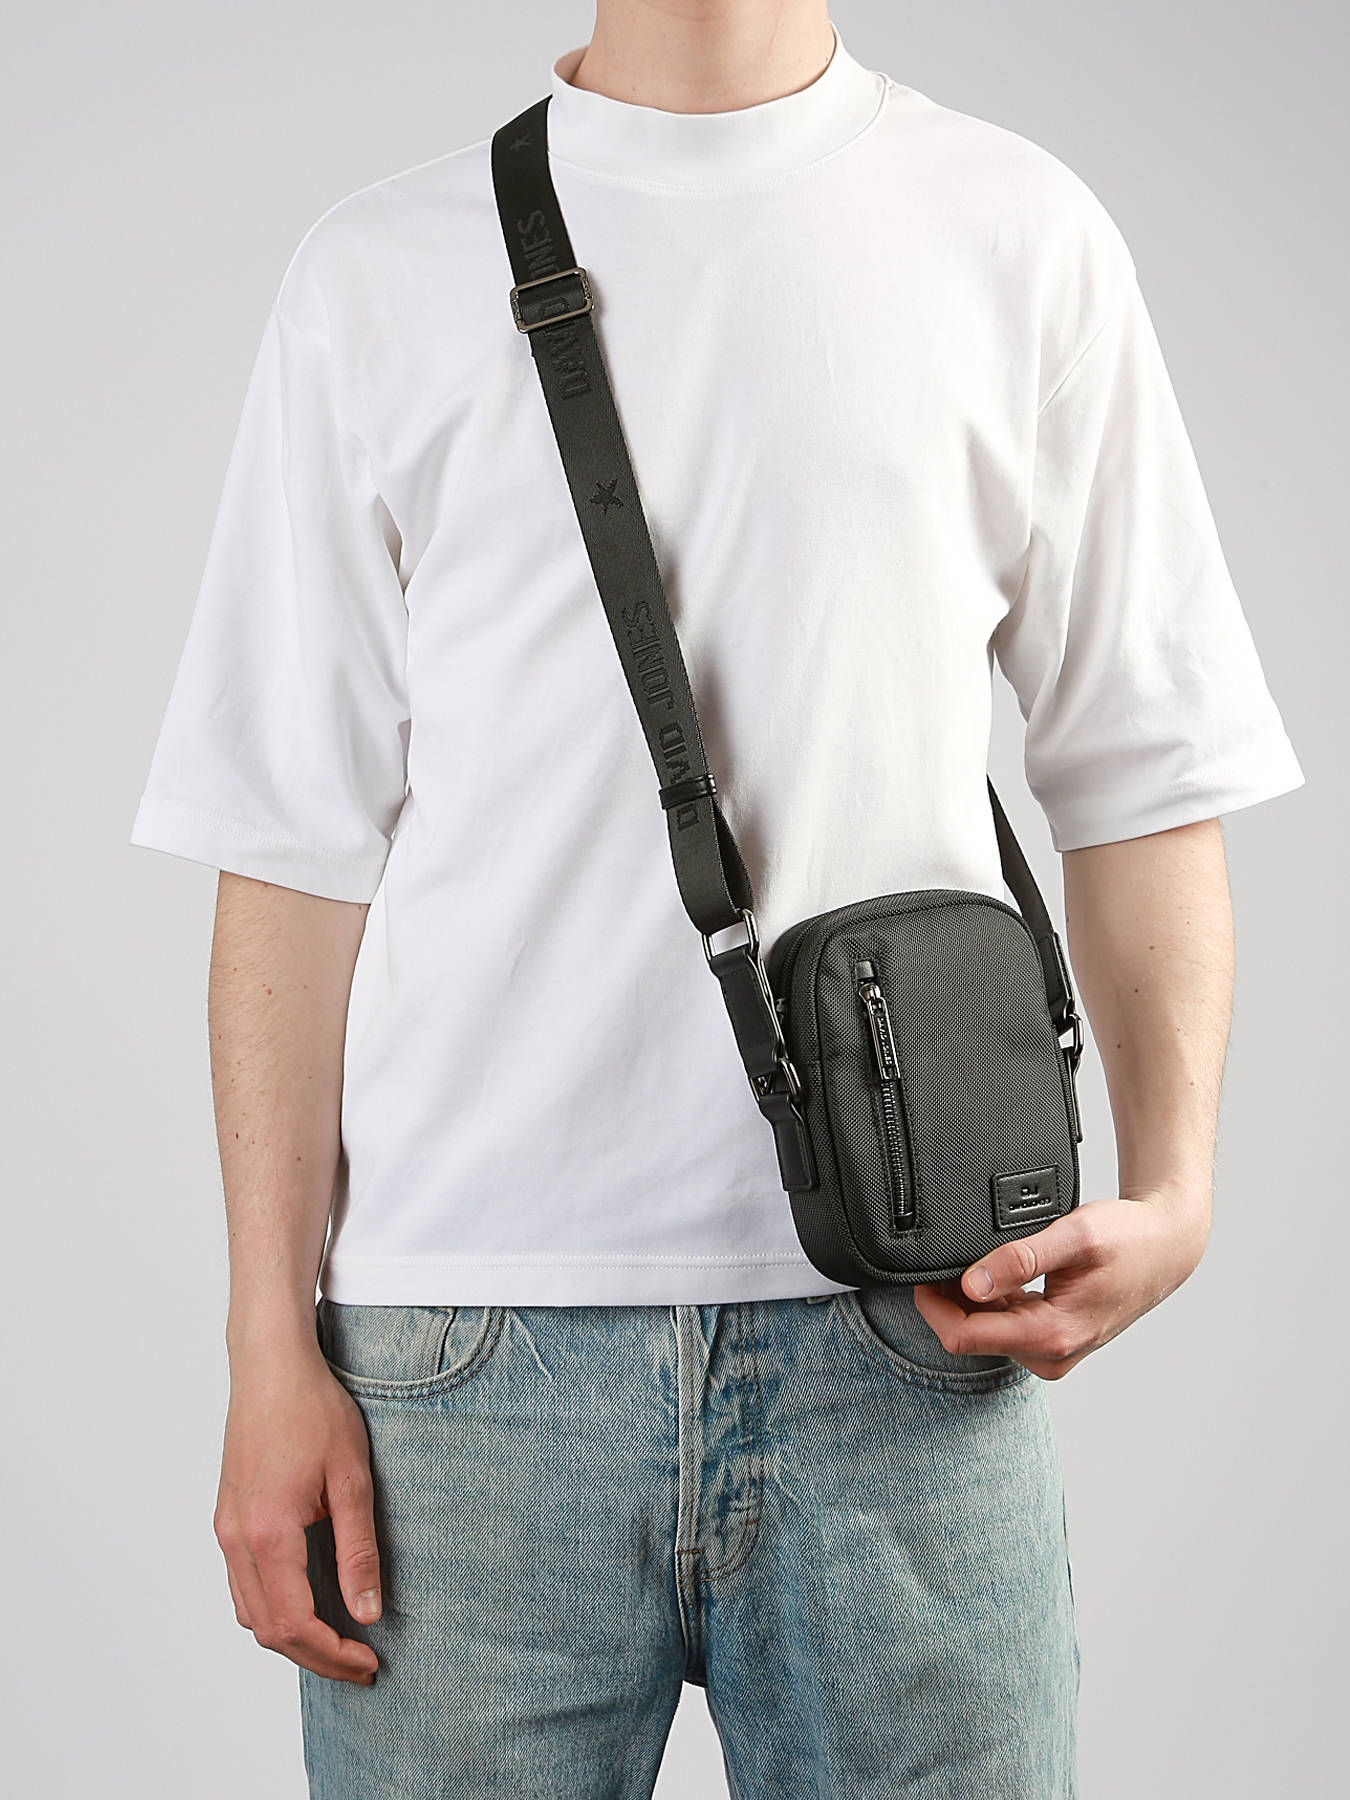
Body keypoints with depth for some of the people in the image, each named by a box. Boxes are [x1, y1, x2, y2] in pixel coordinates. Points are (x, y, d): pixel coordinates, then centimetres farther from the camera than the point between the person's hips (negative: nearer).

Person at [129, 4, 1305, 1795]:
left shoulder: (1025, 236, 9)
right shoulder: (379, 276, 8)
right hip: (471, 1348, 0)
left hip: (905, 1336, 1)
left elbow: (1144, 782, 9)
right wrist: (274, 1348, 1)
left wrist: (1171, 1187, -6)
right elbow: (299, 850, 5)